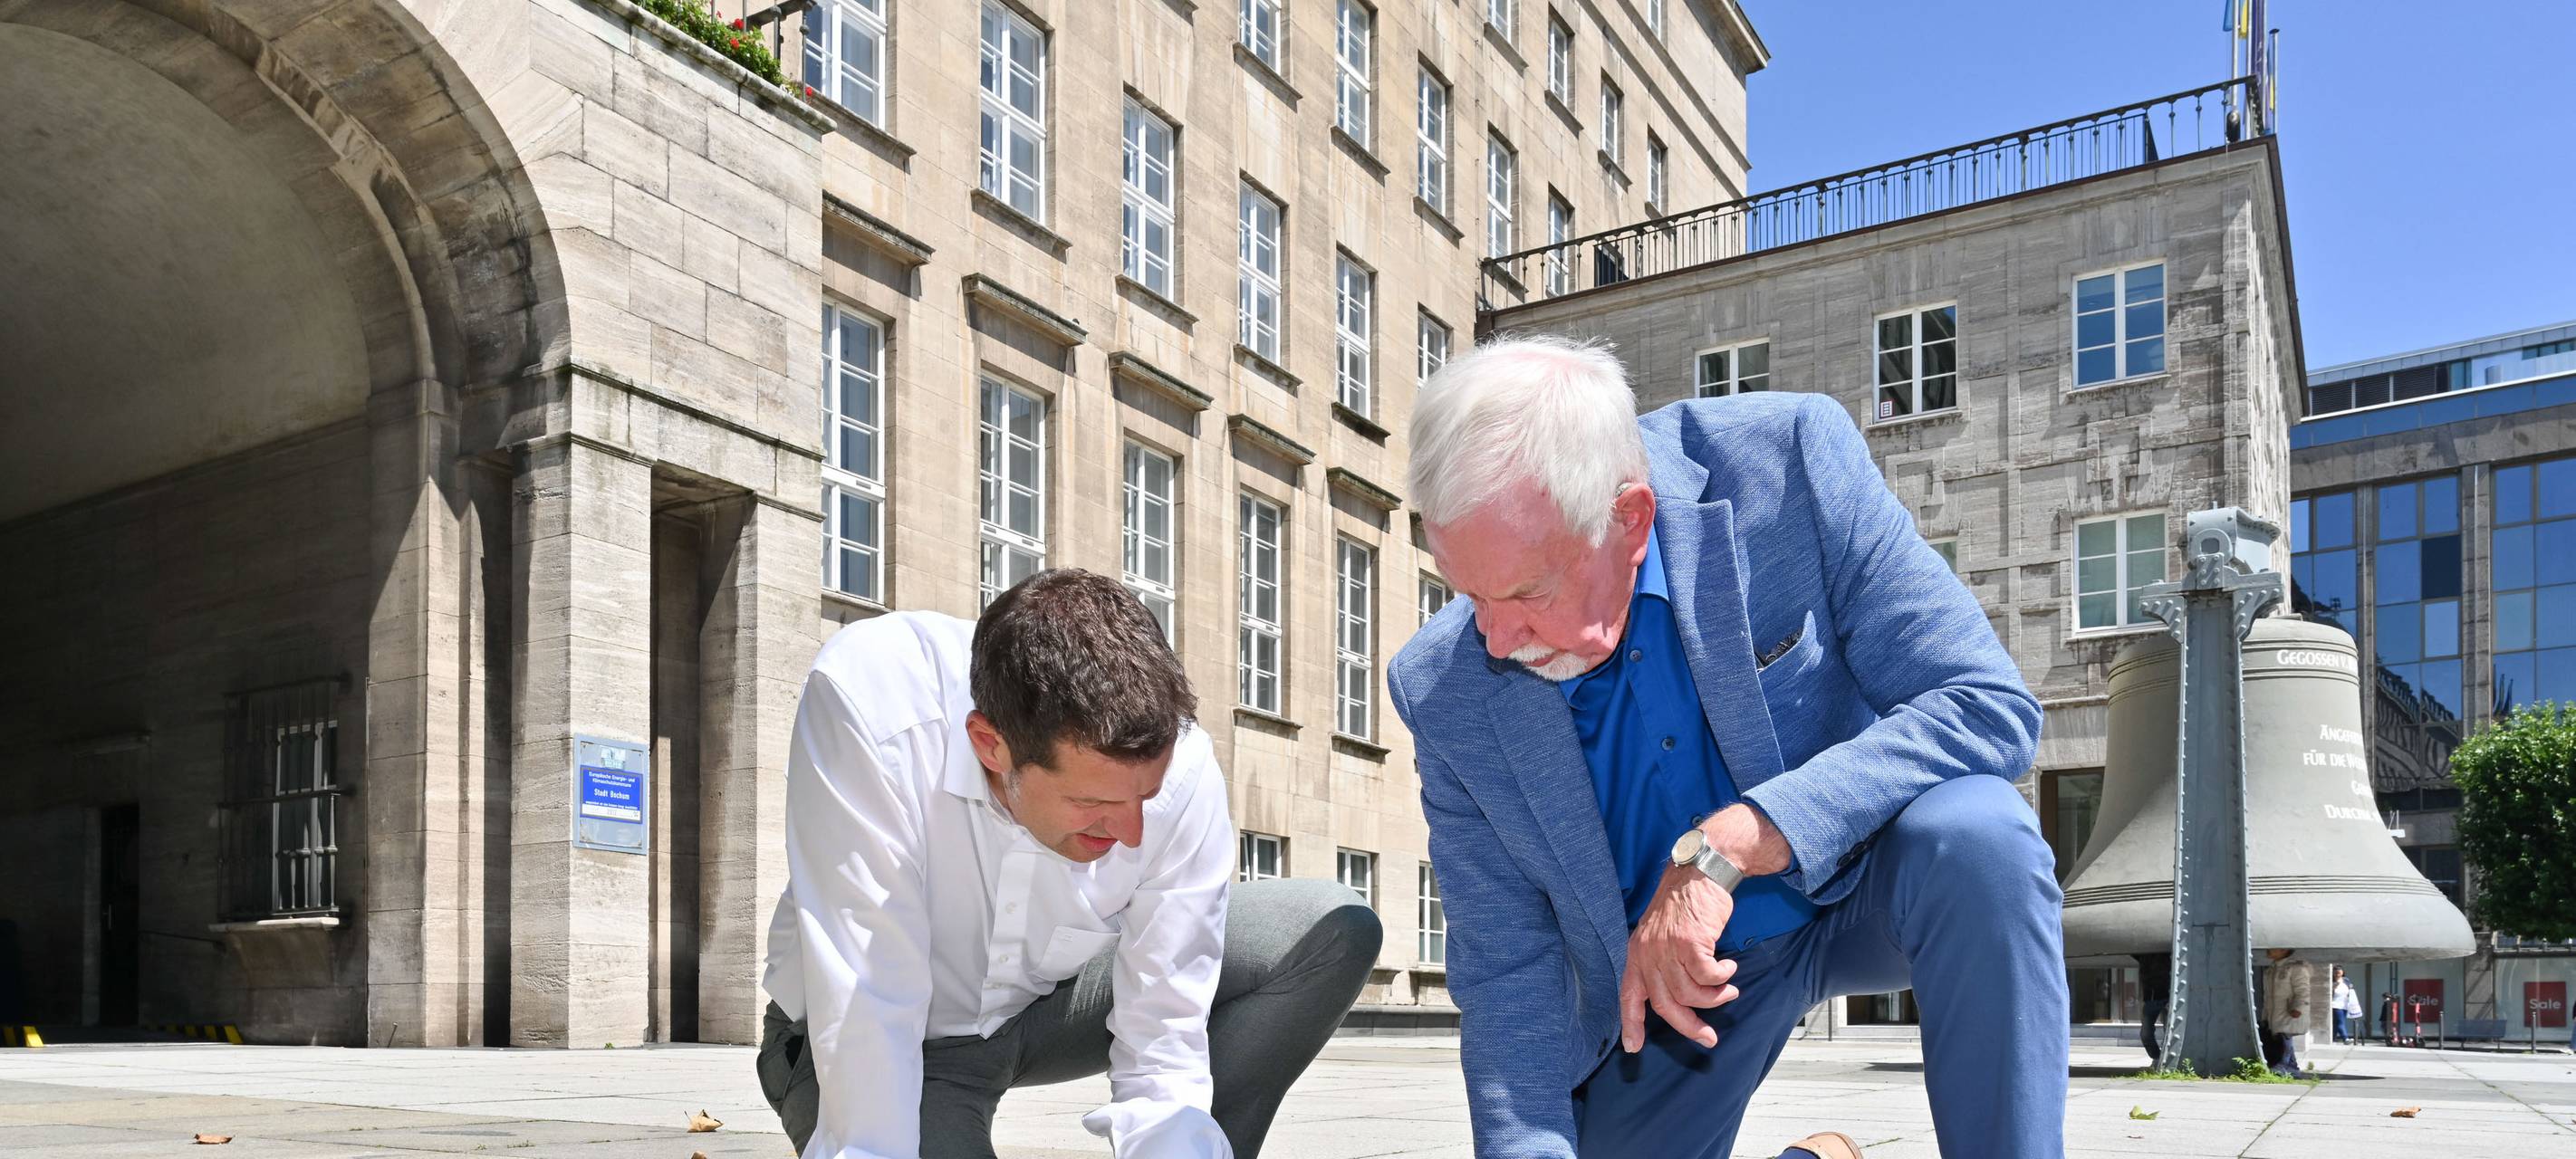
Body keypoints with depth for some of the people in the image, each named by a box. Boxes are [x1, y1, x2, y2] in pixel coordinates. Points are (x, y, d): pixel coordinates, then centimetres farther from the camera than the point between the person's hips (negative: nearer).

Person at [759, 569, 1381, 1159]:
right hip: (893, 1048, -2)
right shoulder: (860, 701, -36)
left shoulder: (1181, 770, -28)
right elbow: (867, 1007, -34)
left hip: (1047, 1002, 2)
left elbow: (1163, 1048, -21)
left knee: (1335, 933, -13)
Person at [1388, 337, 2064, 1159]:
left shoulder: (1787, 461, -25)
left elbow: (1989, 707, -28)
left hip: (1861, 886, -2)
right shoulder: (1441, 689, -18)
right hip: (1666, 975, 3)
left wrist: (1723, 849, -37)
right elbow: (1507, 979, -10)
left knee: (1974, 837, -34)